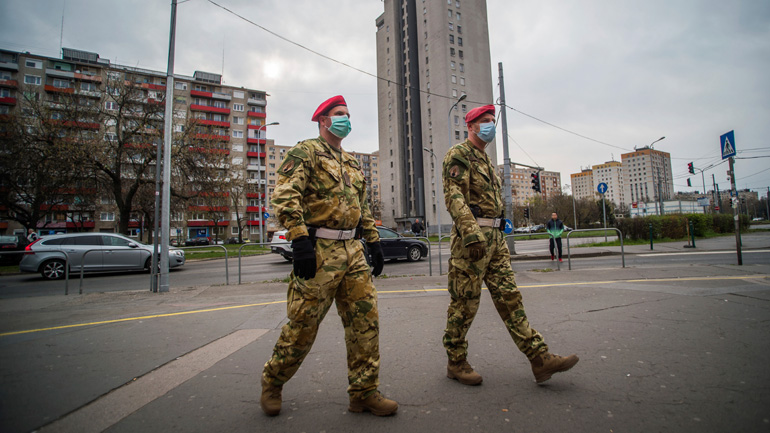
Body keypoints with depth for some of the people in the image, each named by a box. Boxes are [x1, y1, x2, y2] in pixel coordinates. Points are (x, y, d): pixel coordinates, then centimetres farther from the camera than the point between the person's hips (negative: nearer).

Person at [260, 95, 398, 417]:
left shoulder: (352, 163, 23)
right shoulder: (305, 152, -2)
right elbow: (285, 196, -15)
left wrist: (373, 242, 17)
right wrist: (299, 240, -24)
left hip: (352, 251, 7)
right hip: (318, 250, -7)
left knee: (365, 318, 4)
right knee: (303, 324, 3)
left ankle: (364, 392, 17)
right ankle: (272, 383, 28)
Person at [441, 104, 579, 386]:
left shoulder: (485, 159, 24)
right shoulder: (458, 154, -5)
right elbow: (454, 197, -18)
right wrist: (471, 234, -29)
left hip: (495, 237, 9)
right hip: (472, 237, -9)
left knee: (509, 296, 7)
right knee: (464, 303, -1)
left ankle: (539, 358, 11)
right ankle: (456, 363, 14)